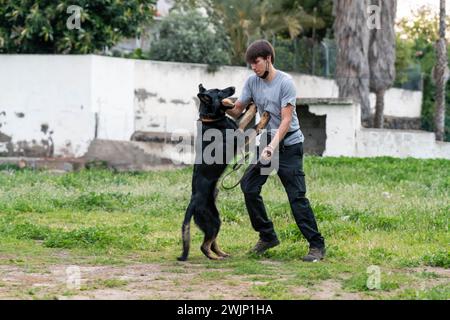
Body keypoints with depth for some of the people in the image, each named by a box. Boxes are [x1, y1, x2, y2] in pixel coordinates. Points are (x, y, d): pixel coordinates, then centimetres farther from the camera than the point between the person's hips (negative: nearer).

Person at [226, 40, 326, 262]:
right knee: (249, 186, -1)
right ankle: (267, 236, 13)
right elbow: (237, 110, 4)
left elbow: (286, 120, -20)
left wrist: (272, 147, -30)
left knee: (297, 196, -11)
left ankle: (317, 245, -6)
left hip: (289, 145, -7)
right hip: (267, 143, 7)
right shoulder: (252, 82, 3)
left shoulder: (285, 82, -15)